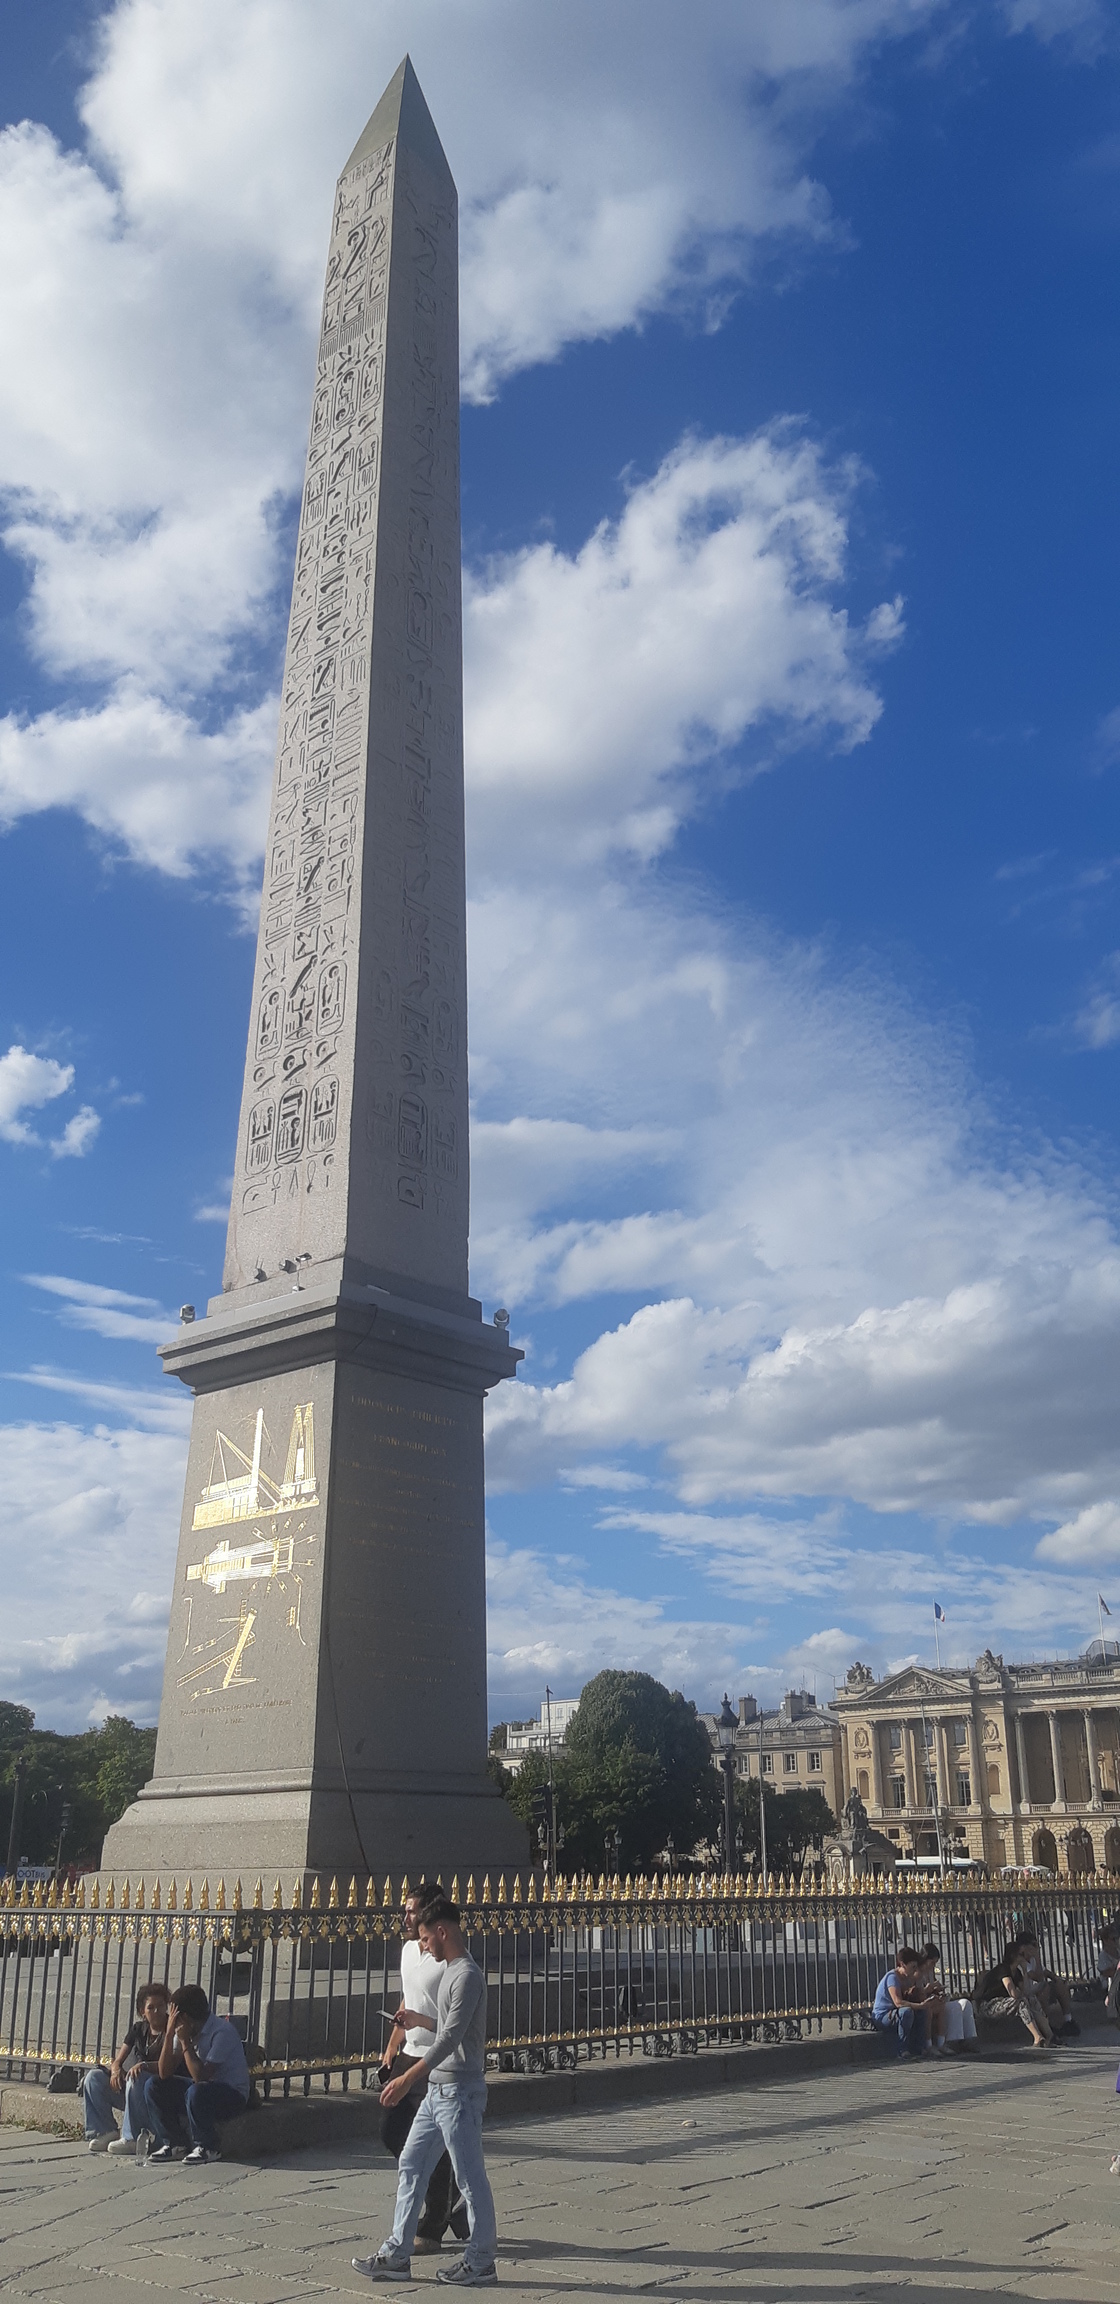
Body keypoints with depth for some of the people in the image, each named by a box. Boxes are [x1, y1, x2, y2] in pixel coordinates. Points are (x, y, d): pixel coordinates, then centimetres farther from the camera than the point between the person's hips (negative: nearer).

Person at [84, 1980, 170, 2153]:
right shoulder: (138, 2029, 11)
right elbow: (118, 2060, 7)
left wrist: (144, 2065, -36)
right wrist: (116, 2070, -18)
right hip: (131, 2094, 6)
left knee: (136, 2079, -36)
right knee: (94, 2077, -9)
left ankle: (131, 2138, -29)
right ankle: (105, 2131, -8)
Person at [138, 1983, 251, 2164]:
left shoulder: (222, 2032, -23)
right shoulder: (185, 2031, 0)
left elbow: (200, 2077, -29)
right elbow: (165, 2073, -5)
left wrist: (185, 2041, -24)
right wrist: (169, 2035, -15)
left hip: (233, 2095, -8)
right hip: (203, 2090, 8)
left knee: (196, 2092, -37)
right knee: (153, 2085, -7)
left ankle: (206, 2148, -13)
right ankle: (170, 2143, 3)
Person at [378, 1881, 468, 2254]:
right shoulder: (408, 1950, 8)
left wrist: (422, 2022, -29)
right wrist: (390, 2051, 18)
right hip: (408, 2057, 9)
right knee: (392, 2132, 11)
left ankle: (431, 2231, 14)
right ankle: (451, 2198, 28)